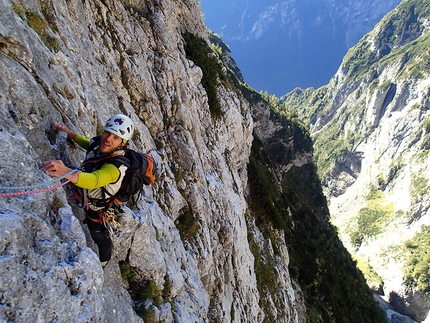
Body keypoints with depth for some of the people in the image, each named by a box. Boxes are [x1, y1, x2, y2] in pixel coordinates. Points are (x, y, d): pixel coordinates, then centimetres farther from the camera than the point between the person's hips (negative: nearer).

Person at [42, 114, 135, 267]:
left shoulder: (116, 167, -43)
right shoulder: (98, 142, -20)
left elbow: (94, 180, -62)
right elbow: (90, 144, 7)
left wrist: (67, 172, -80)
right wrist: (68, 131, -1)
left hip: (98, 211, -5)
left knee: (100, 238, 22)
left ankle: (102, 262, 54)